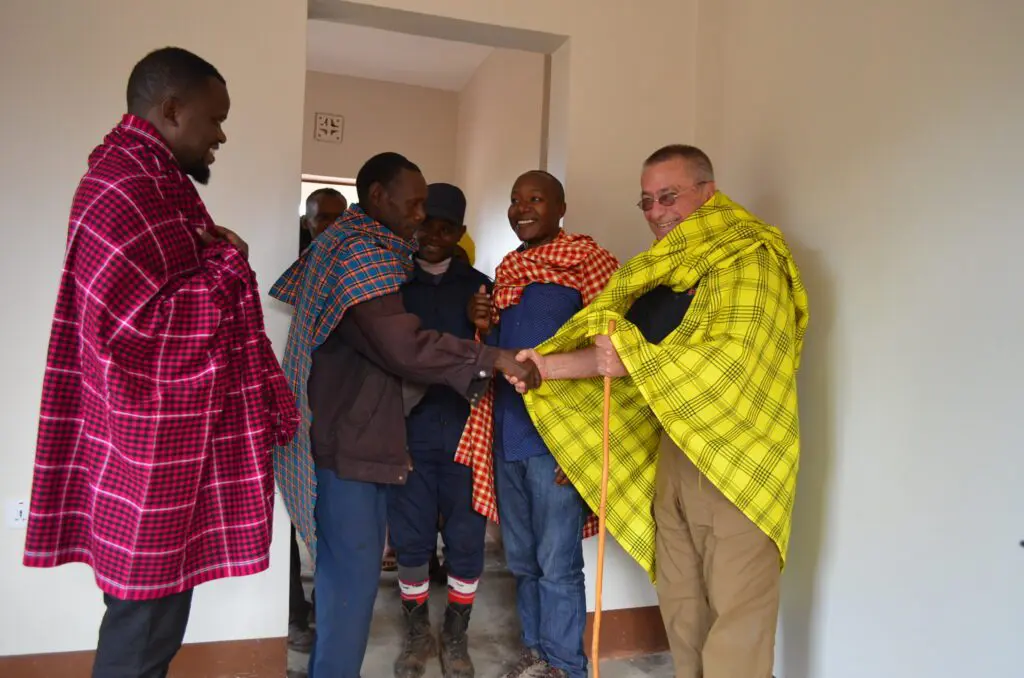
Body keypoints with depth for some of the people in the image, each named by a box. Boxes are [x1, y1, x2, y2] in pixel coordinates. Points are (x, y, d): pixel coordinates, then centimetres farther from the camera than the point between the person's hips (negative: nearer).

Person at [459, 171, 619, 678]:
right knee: (521, 557, 17)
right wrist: (485, 325, 3)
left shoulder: (589, 260, -6)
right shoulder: (507, 271, 16)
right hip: (507, 434, 7)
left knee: (557, 563, 3)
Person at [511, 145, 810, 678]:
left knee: (736, 611, -1)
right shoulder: (659, 270, 16)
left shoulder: (749, 257, -8)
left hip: (735, 458, -7)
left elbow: (735, 354, -21)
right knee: (680, 606, 13)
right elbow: (617, 353, 15)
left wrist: (634, 359, -22)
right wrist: (548, 365, 3)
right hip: (672, 454, 7)